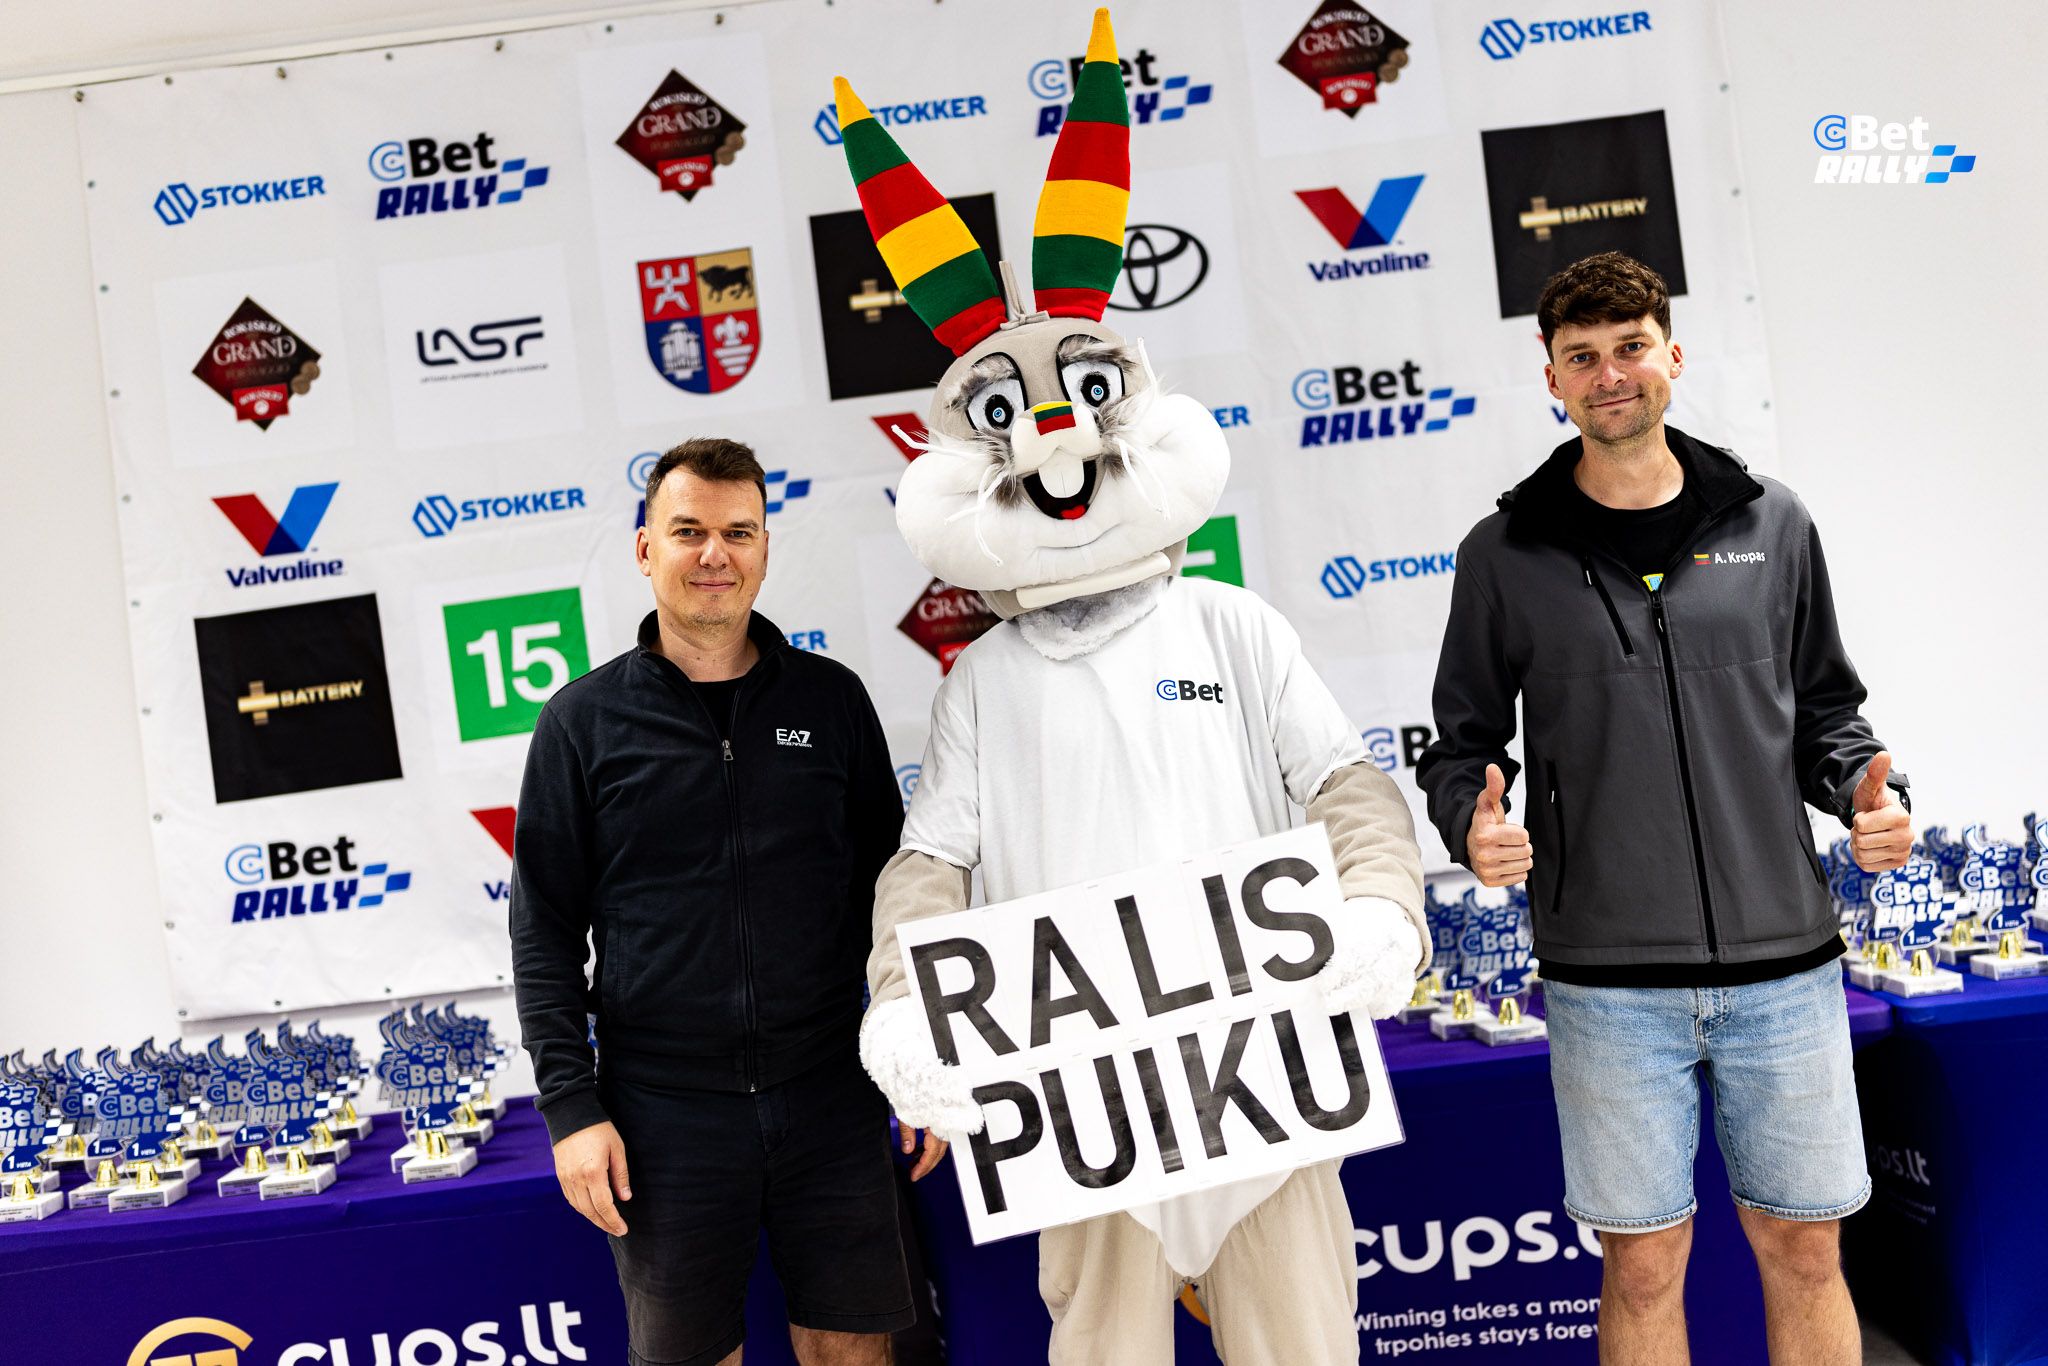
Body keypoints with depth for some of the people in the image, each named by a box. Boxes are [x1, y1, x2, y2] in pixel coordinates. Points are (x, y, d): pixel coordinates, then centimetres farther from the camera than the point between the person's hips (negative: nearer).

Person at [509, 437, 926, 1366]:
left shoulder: (832, 699, 4)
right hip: (664, 1114, -1)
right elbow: (545, 932, 0)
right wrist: (571, 1106, -6)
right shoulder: (583, 721, -1)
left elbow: (888, 893, 8)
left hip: (832, 1100, 1)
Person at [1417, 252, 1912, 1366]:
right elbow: (1462, 744, 6)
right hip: (1608, 976, -1)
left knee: (1804, 1250, 13)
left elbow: (1824, 710, 15)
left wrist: (1864, 791, -5)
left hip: (1783, 961, 2)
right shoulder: (1506, 555, 1)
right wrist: (1473, 823, -15)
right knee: (1645, 1263, 9)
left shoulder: (1771, 527, 7)